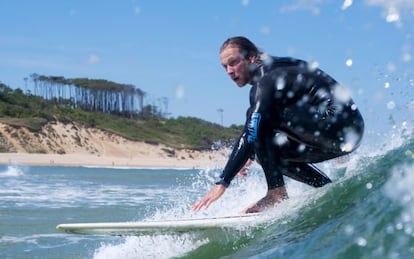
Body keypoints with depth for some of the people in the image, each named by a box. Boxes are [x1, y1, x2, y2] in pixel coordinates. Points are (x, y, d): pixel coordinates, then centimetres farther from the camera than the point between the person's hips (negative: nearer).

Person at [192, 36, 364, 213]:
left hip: (340, 127, -10)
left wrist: (223, 182, -25)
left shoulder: (266, 81, -14)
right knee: (266, 152, 13)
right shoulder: (275, 73, 16)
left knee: (262, 119, -17)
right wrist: (244, 157, 24)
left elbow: (251, 134, -23)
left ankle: (277, 194, -16)